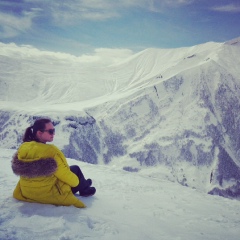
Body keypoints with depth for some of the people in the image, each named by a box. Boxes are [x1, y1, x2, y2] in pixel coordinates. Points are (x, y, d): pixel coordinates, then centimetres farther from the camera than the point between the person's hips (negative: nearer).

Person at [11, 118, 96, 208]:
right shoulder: (50, 152, -27)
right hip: (50, 195, -7)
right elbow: (64, 174, -17)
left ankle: (83, 188, 41)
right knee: (75, 169, 12)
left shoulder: (23, 149, -8)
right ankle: (85, 189, 39)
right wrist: (76, 182, 4)